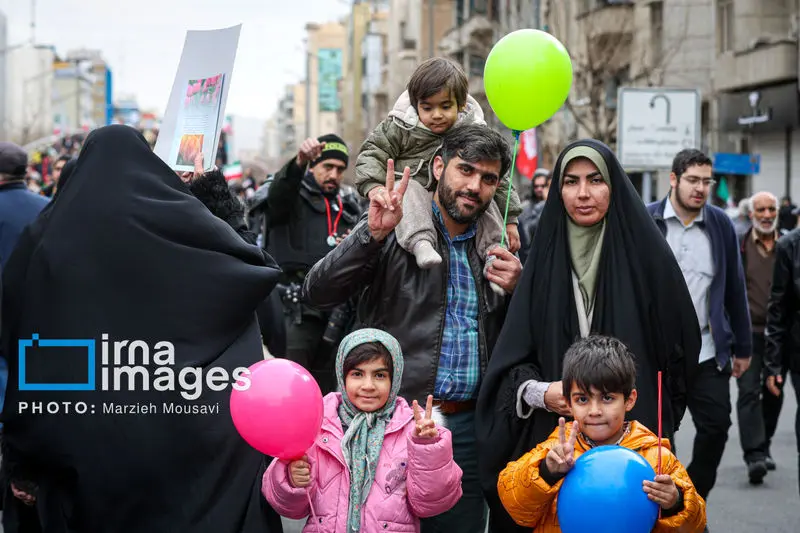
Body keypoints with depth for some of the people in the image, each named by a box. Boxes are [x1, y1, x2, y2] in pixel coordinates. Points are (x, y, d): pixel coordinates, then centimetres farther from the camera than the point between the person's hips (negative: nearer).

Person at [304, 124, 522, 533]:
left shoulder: (493, 248, 13)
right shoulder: (394, 229, -2)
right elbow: (318, 292, -12)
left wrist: (515, 291, -1)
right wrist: (373, 235, -24)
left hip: (466, 426, 4)